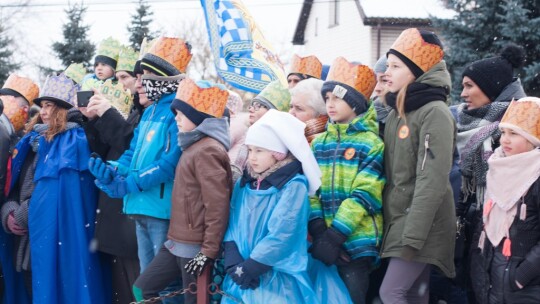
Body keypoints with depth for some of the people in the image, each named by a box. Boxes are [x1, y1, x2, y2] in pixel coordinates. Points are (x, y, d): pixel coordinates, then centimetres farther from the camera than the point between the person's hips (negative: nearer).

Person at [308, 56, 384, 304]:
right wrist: (318, 228, -9)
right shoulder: (319, 142, 12)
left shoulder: (371, 143, -4)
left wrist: (336, 234, -18)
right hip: (324, 239, 5)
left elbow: (364, 195, -12)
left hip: (356, 241, -5)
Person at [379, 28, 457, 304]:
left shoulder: (435, 113, -14)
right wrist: (394, 225, 10)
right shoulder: (396, 113, 12)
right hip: (398, 219, 8)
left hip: (421, 223, -8)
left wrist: (412, 236, -23)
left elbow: (432, 182, -20)